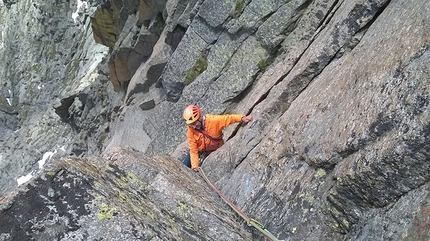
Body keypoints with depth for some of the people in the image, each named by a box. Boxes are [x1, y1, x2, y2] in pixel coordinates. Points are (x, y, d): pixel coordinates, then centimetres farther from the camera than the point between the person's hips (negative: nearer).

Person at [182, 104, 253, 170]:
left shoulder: (212, 120, -32)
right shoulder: (190, 132, -26)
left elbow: (228, 118, -29)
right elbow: (193, 151, -21)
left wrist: (242, 118, -44)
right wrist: (194, 167, -27)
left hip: (217, 150, -1)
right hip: (200, 151, 1)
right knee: (185, 166, -3)